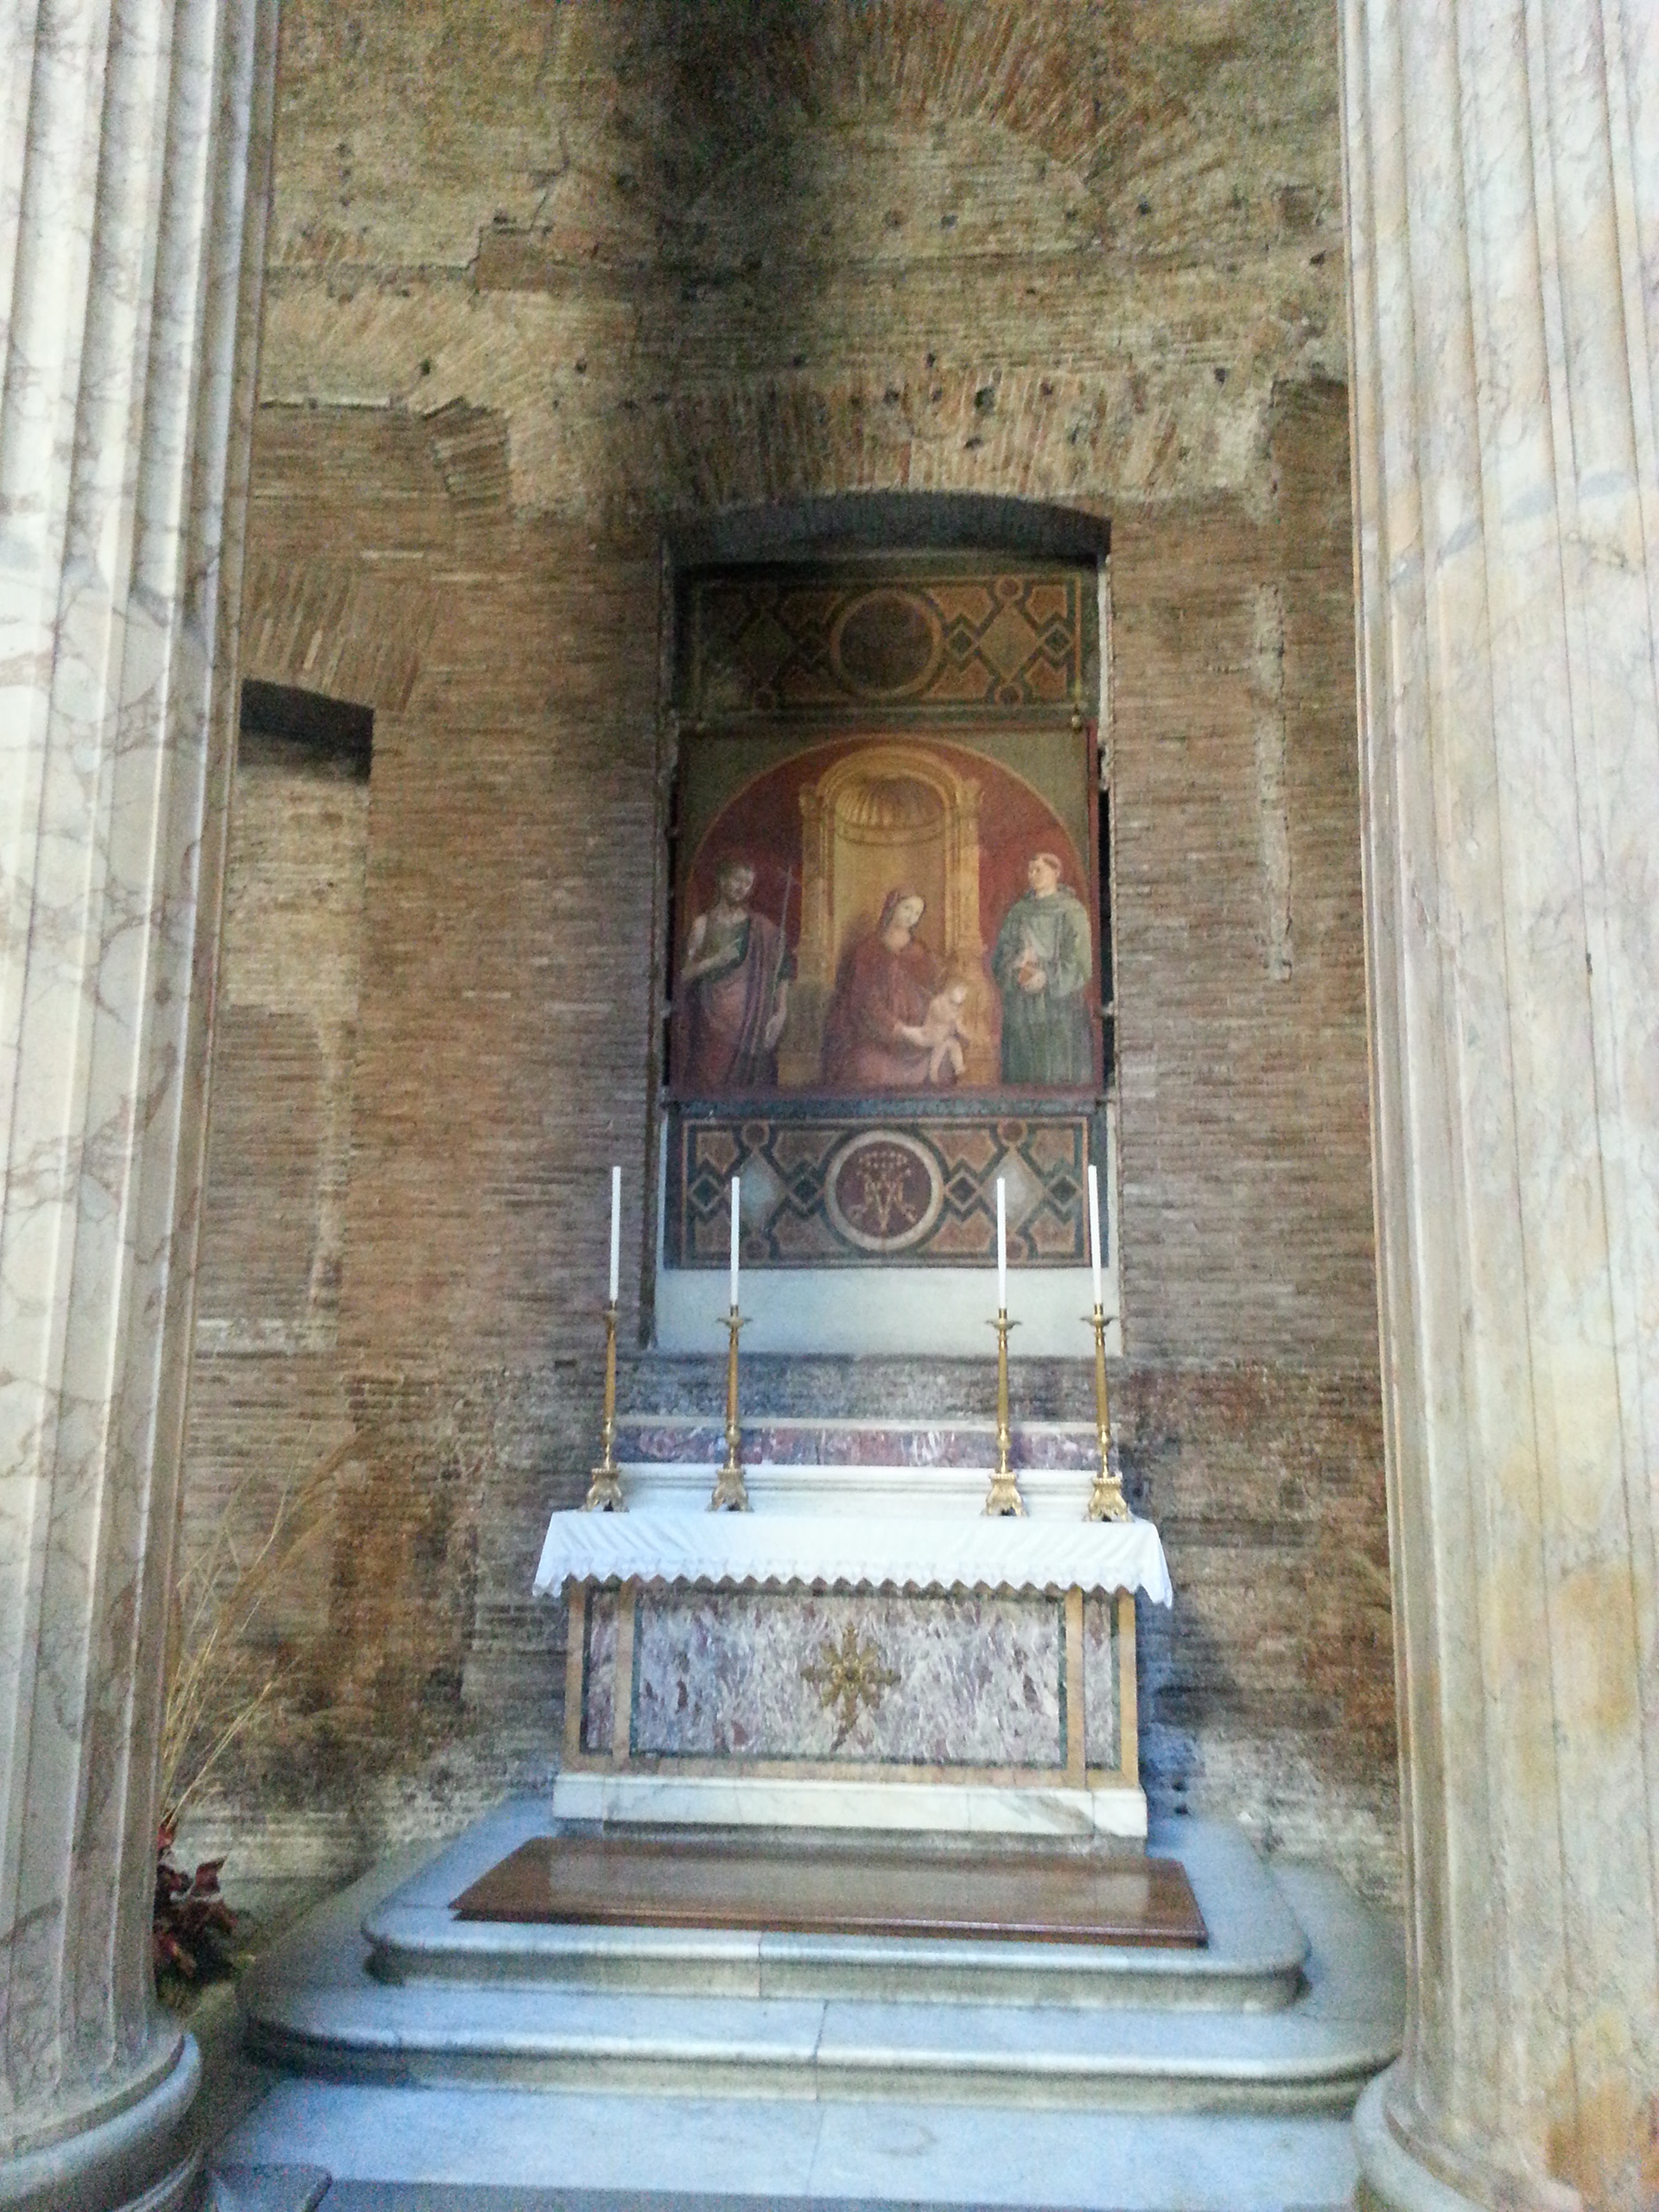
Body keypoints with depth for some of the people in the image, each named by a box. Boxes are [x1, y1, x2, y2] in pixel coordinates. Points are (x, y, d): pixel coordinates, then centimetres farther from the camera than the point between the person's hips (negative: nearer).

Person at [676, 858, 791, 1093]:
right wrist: (717, 960, -11)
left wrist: (781, 1013, -10)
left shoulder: (761, 929, 8)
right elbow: (685, 974, 2)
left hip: (751, 1024, 0)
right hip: (712, 1019, 0)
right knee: (710, 1085, -6)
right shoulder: (703, 925, 8)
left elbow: (782, 973, 2)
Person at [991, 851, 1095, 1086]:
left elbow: (1079, 959, -5)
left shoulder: (1070, 911, 1)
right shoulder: (1018, 912, 14)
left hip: (1059, 1001, -3)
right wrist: (1018, 971, -11)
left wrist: (1047, 977, -16)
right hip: (1022, 1002, 4)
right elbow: (1002, 955, 10)